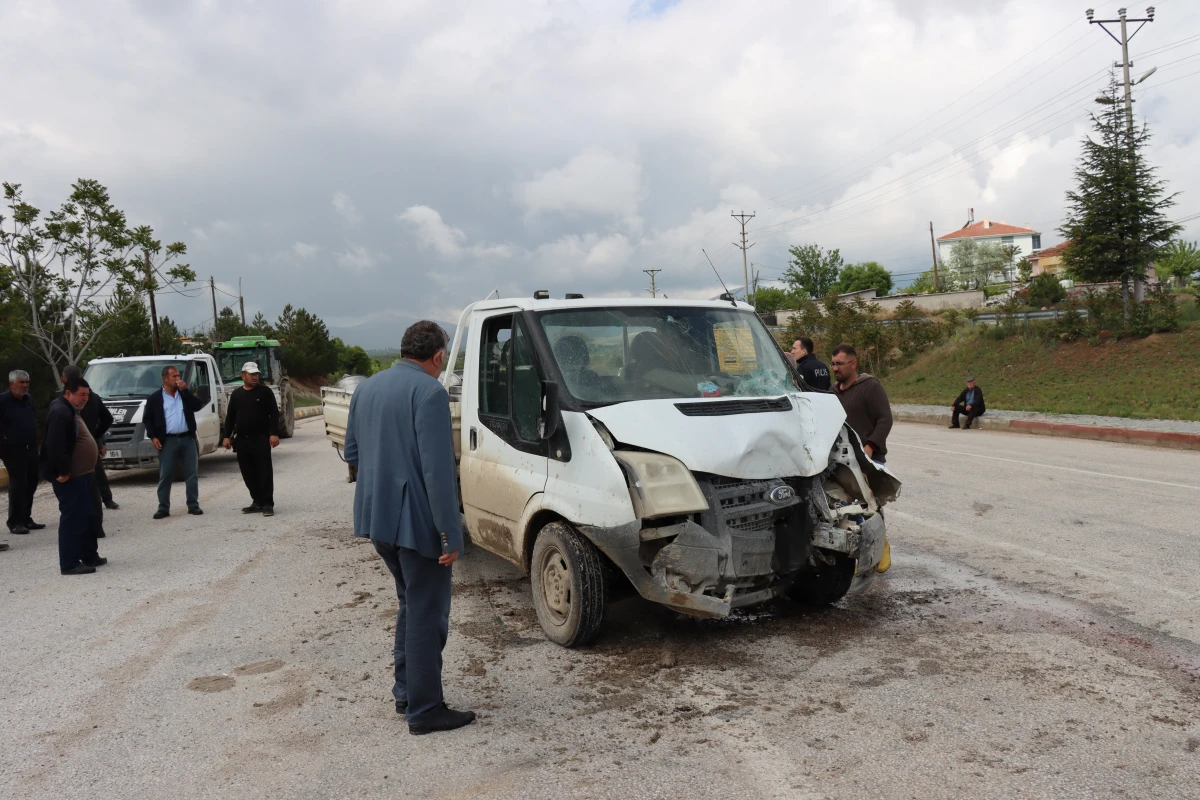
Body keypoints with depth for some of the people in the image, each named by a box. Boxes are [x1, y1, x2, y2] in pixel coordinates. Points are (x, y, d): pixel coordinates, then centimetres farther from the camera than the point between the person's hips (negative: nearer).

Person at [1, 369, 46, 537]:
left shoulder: (28, 399, 12)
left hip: (31, 449, 7)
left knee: (31, 484, 10)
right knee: (18, 485, -7)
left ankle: (26, 519, 20)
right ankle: (15, 523, 0)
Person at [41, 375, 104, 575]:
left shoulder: (71, 411, 16)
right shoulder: (60, 412, -18)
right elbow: (55, 445, -26)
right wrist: (63, 473, -23)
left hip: (82, 474, 11)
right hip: (70, 477, -11)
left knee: (89, 517, 16)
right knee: (72, 519, -5)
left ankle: (89, 556, 26)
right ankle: (69, 564, 1)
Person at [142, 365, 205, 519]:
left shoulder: (186, 394, 10)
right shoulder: (155, 398, 3)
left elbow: (198, 406, -4)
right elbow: (147, 419, 4)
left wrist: (184, 390, -9)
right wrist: (153, 437, -6)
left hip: (187, 439, 2)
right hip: (168, 441, -2)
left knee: (191, 474, 4)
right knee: (165, 476, 1)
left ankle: (193, 505, 11)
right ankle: (163, 508, 8)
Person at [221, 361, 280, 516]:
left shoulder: (265, 392, 1)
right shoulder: (236, 394, 13)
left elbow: (274, 414, -4)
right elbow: (230, 417, 15)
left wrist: (274, 434, -14)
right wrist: (226, 436, 7)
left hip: (261, 439, -4)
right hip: (242, 440, 4)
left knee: (264, 472, -6)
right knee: (248, 473, 7)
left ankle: (267, 504, -4)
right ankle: (257, 502, 17)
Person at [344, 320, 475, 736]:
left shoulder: (366, 388, 9)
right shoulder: (429, 392, -16)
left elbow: (351, 453, 16)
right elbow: (438, 471, -22)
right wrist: (451, 535, -19)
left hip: (377, 516, 8)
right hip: (417, 520, -8)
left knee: (412, 604, 24)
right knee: (428, 615, 5)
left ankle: (406, 692, 32)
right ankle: (424, 710, 14)